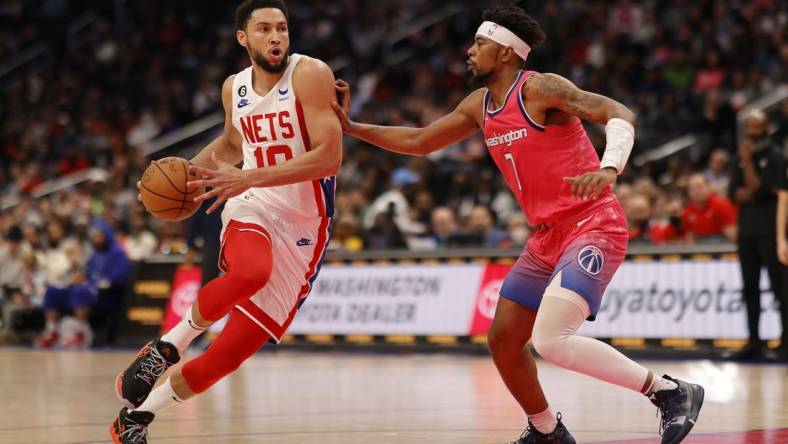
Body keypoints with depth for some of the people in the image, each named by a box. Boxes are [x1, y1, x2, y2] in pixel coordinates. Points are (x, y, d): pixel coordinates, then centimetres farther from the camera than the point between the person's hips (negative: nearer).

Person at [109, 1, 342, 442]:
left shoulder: (310, 74, -11)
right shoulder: (235, 87, 6)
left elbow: (329, 157, -20)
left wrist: (248, 178, -25)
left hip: (301, 228, -2)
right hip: (253, 207, 2)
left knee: (226, 357, -3)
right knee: (249, 273, -38)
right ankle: (167, 347, -15)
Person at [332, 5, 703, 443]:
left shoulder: (541, 88, -13)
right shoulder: (479, 105, 12)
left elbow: (620, 114, -22)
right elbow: (419, 141, 23)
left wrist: (609, 169, -41)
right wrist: (350, 126, 17)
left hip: (593, 227, -9)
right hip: (548, 237, 9)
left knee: (551, 340, -24)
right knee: (502, 340, 11)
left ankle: (672, 392, -14)